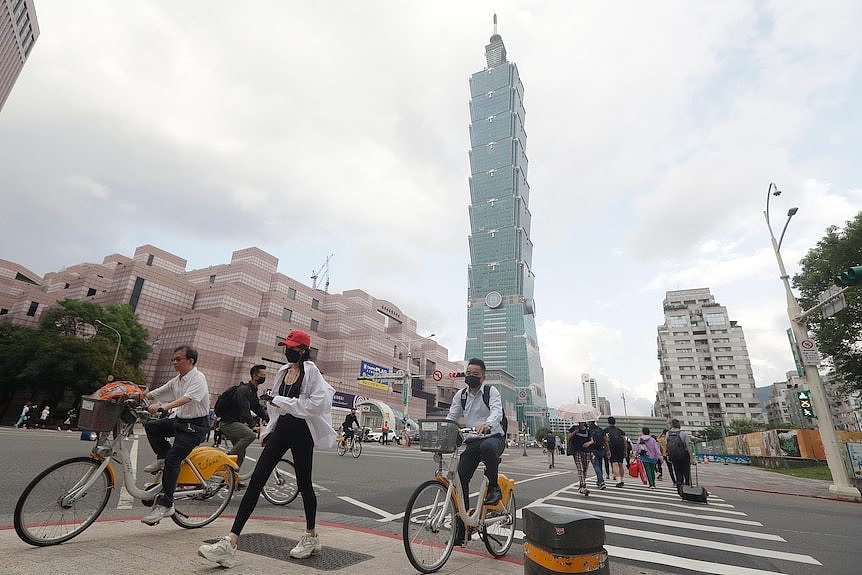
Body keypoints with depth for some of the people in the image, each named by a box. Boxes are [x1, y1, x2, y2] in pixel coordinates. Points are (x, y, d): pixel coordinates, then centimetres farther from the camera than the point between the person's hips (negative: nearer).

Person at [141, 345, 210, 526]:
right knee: (150, 425, -9)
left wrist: (165, 406, -43)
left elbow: (187, 398, -30)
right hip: (179, 420, 8)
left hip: (195, 425, -8)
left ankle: (165, 505, -7)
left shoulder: (198, 378, -14)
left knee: (173, 459, -16)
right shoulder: (177, 380, 13)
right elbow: (153, 393, 10)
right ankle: (162, 458, 8)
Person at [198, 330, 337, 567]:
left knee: (304, 483, 7)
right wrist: (268, 431, 20)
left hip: (301, 431, -7)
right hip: (281, 429, 7)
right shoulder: (282, 371, 12)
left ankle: (311, 537, 28)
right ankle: (230, 543, 1)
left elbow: (316, 403, -21)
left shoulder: (311, 371, -11)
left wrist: (281, 401, -18)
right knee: (257, 478, -2)